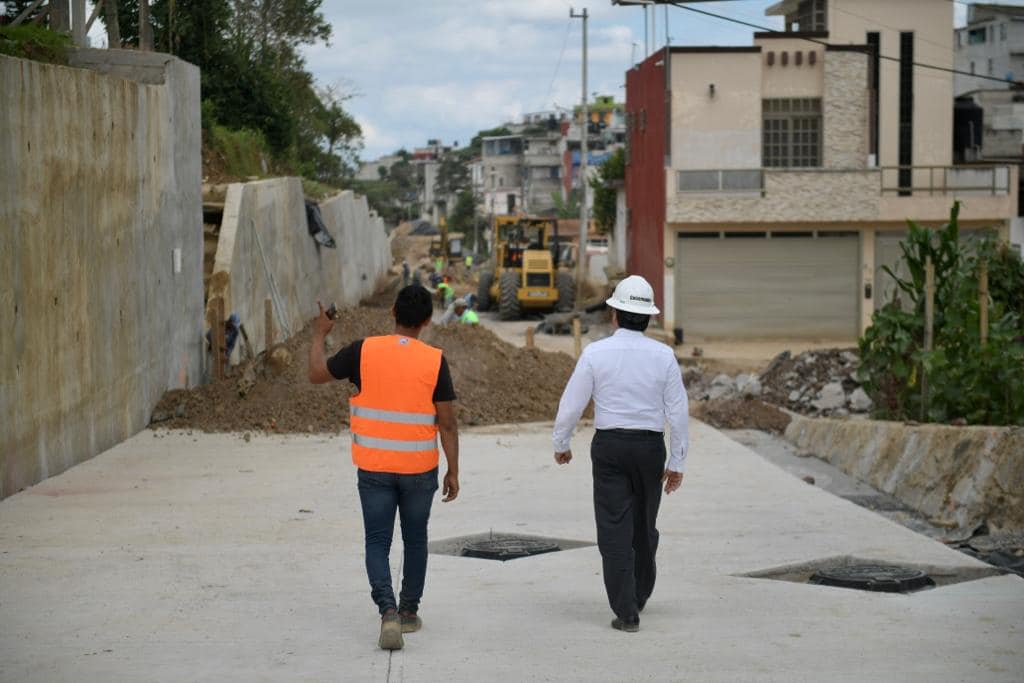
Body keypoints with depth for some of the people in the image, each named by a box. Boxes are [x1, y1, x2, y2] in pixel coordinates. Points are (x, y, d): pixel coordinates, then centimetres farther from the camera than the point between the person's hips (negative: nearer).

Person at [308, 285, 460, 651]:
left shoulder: (363, 351, -9)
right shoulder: (434, 361, -10)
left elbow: (317, 374, 3)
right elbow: (447, 422, -8)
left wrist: (320, 335, 19)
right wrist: (453, 472, 1)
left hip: (373, 469, 0)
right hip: (419, 469, 0)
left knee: (378, 543, 5)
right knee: (415, 540, 18)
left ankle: (388, 611, -15)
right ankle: (409, 612, 28)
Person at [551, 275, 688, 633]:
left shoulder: (595, 353, -7)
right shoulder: (663, 355, -3)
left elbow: (571, 404, -3)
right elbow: (678, 411, -2)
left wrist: (560, 443, 14)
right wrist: (677, 463, 5)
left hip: (609, 446, -2)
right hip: (651, 447, 2)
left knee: (614, 529, -1)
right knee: (644, 526, 19)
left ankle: (626, 612, -7)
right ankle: (639, 596, 35)